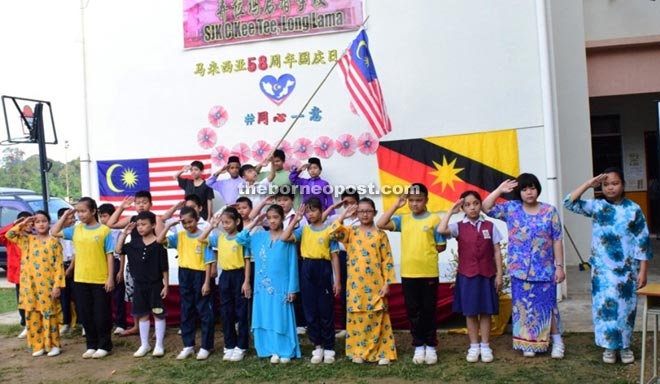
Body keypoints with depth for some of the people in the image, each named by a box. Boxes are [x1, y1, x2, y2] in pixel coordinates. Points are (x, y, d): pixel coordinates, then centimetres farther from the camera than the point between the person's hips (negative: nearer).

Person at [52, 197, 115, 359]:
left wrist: (110, 278, -9)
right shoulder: (76, 229, 6)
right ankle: (91, 345, 24)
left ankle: (104, 345, 17)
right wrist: (65, 215, 5)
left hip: (100, 280, -5)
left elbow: (109, 256, -6)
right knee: (85, 314, 11)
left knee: (101, 314, 4)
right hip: (80, 279, 5)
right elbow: (55, 232, 13)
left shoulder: (104, 230, -7)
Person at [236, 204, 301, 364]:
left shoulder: (288, 239, -6)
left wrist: (292, 289, -8)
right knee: (267, 318, 8)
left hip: (281, 286, -4)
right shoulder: (259, 237, 6)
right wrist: (254, 223, 2)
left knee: (282, 318, 2)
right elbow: (240, 238, 4)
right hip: (263, 285, 4)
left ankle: (286, 351, 13)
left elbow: (293, 265, -6)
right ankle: (274, 350, 19)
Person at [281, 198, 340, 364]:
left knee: (326, 310, 3)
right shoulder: (304, 229, 8)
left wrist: (337, 281, -4)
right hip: (307, 270, 3)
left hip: (323, 269, -3)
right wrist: (296, 219, -5)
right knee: (310, 311, 7)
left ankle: (329, 347, 15)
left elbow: (334, 256, -1)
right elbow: (284, 238, -7)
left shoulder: (329, 230, 0)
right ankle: (317, 346, 20)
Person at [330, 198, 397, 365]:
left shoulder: (380, 234, 2)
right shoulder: (350, 232, 6)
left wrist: (387, 283, -5)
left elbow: (387, 260, 0)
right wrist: (343, 215, -7)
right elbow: (333, 232, -15)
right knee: (357, 318, 6)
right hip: (355, 284, 1)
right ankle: (358, 352, 17)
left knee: (378, 318, 3)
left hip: (376, 284, -1)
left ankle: (383, 353, 11)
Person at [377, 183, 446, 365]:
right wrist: (396, 205, -4)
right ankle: (418, 346, 20)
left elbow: (441, 246, 1)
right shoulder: (403, 219, 6)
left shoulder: (434, 219, -2)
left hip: (429, 273, -3)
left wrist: (425, 252, -3)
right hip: (408, 273, 3)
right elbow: (381, 224, -6)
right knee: (413, 311, 9)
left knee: (429, 311, 8)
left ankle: (431, 346, 20)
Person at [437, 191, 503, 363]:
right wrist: (451, 211, -12)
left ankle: (485, 346, 18)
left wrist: (499, 275, -1)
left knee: (486, 312, 7)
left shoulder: (490, 226, 2)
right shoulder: (459, 227, -2)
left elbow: (497, 253, 3)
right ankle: (474, 346, 19)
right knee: (470, 312, 7)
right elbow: (441, 230, -22)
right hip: (466, 275, 0)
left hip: (486, 275, 1)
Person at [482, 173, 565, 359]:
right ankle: (529, 343, 19)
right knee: (524, 307, 7)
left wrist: (559, 266, -4)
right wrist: (500, 190, -10)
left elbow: (557, 241, -1)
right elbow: (486, 208, -5)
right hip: (520, 270, 1)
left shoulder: (550, 211, -1)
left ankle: (557, 341, 19)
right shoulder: (511, 209, 1)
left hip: (544, 270, -1)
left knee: (548, 305, 4)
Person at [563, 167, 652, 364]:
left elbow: (642, 242, -2)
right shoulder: (596, 206, 1)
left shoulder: (634, 210, -3)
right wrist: (588, 184, -12)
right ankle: (609, 346, 15)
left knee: (625, 306, 9)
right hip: (602, 268, 1)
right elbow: (569, 203, -9)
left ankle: (625, 345, 25)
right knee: (605, 304, 1)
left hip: (626, 269, 0)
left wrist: (642, 271, -5)